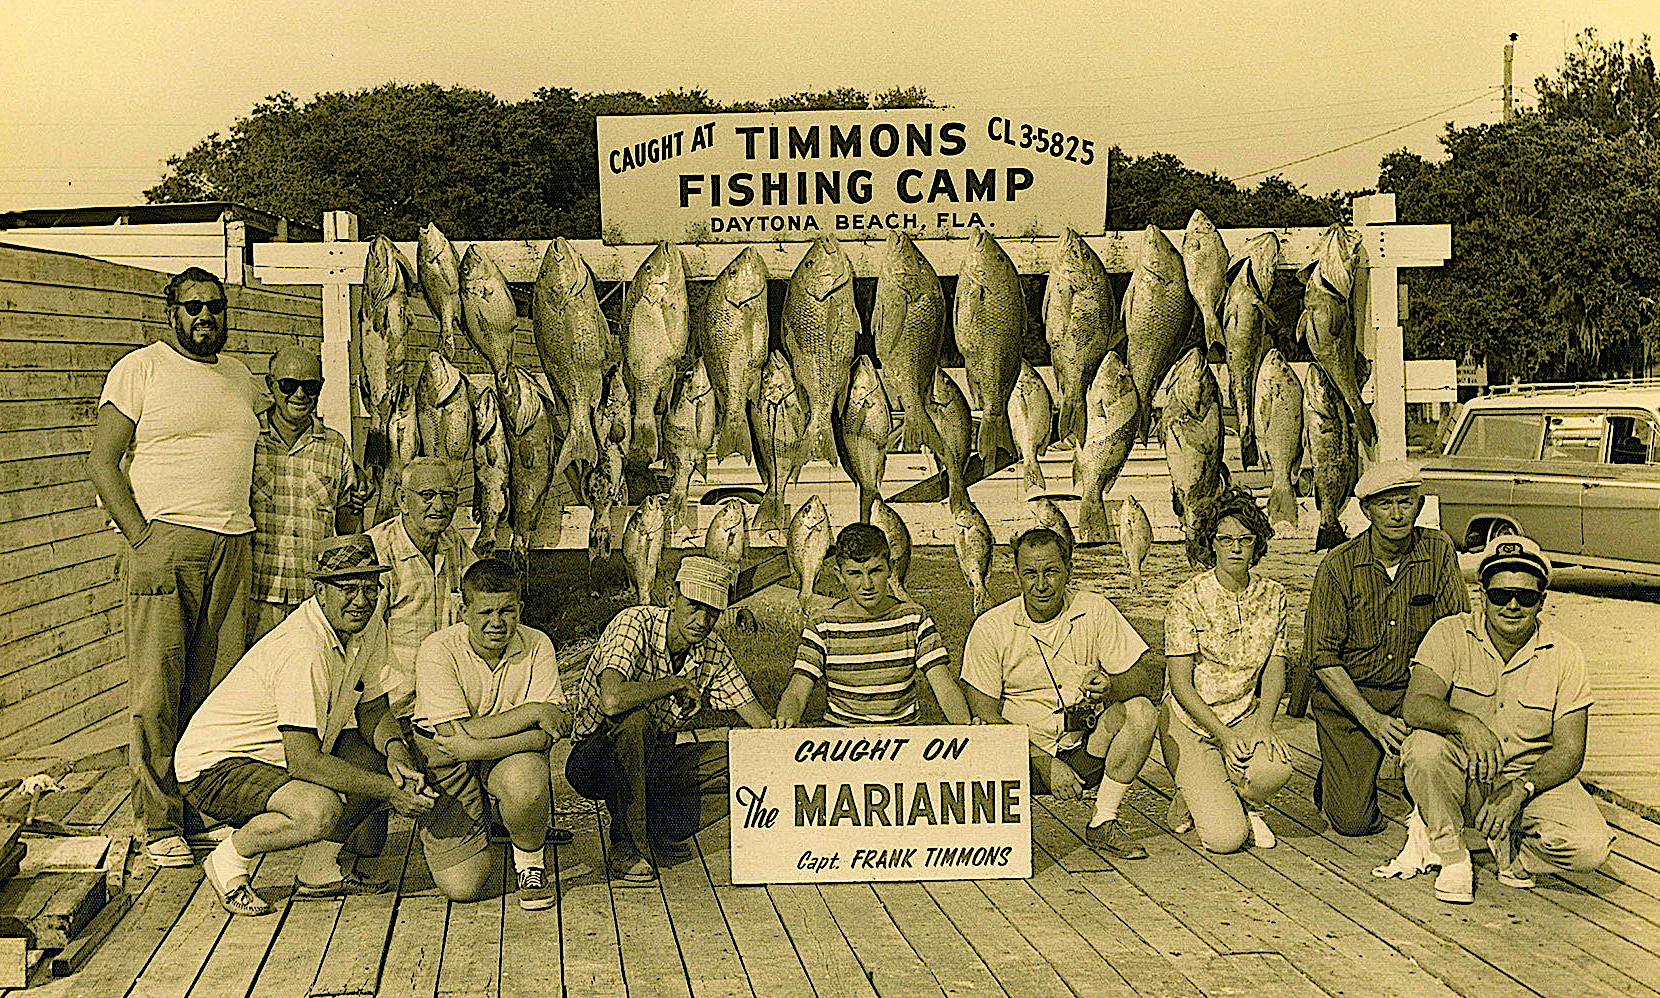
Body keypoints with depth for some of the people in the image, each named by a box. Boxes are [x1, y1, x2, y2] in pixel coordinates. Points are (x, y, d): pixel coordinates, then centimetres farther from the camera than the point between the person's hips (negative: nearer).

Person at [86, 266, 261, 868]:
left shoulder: (239, 378, 18)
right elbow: (102, 462, -4)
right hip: (163, 536, -5)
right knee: (156, 689, -5)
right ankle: (160, 823, 1)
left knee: (217, 687, 4)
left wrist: (239, 532, 13)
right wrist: (142, 537, -12)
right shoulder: (139, 369, 0)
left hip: (232, 546, 5)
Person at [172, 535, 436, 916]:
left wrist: (395, 748, -14)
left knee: (387, 761, 2)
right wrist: (389, 791, -30)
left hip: (282, 754, 9)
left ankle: (318, 870, 12)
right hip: (216, 765, -9)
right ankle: (229, 860, -4)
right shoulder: (302, 651, -30)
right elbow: (304, 761, -32)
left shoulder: (368, 628, -2)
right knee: (321, 809, -33)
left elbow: (373, 710, 9)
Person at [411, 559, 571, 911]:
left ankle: (530, 863, -3)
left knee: (525, 784, -37)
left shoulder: (537, 646, -11)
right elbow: (458, 740, -25)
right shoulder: (438, 651, -19)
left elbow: (552, 731, -16)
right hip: (448, 762, -1)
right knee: (461, 887, -11)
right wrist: (530, 712, -24)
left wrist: (485, 740, -29)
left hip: (513, 754, 1)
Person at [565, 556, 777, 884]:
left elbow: (760, 721, 0)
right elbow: (612, 700, -40)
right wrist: (676, 684, -27)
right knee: (636, 719, -38)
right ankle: (627, 848, -22)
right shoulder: (634, 624, -23)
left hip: (652, 764, 6)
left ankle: (659, 831, 0)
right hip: (592, 763, -6)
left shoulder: (713, 651, -3)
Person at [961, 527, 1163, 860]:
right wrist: (1047, 763, -21)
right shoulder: (990, 628, -8)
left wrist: (1112, 687, -30)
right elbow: (985, 716, -10)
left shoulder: (1095, 611, -3)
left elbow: (1153, 677, -6)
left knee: (1140, 711, -23)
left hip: (1085, 750, 2)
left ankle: (1103, 823, -9)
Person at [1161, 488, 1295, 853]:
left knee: (1274, 769, -32)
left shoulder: (1272, 595, 3)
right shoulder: (1188, 598, -12)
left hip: (1245, 713, 4)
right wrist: (1223, 736, -21)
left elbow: (1274, 670, 2)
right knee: (1226, 838, -19)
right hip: (1190, 720, -4)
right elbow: (1180, 683, -12)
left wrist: (1261, 726, -15)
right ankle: (1200, 799, 18)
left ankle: (1245, 805, 5)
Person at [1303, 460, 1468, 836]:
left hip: (1414, 690, 3)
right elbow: (1321, 655, -11)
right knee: (1355, 822, -11)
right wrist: (1371, 718, -20)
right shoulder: (1338, 566, -13)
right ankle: (1334, 775, 24)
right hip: (1348, 693, -3)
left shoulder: (1438, 550, -5)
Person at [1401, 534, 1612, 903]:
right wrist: (1466, 723, -43)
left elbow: (1569, 751, -7)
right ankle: (1452, 856, -10)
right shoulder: (1450, 635, -7)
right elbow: (1416, 705, -21)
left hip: (1534, 778, 1)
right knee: (1425, 747, -34)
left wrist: (1518, 790, -24)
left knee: (1591, 846, -26)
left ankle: (1508, 844, 7)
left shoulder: (1564, 657, -4)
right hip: (1463, 779, -1)